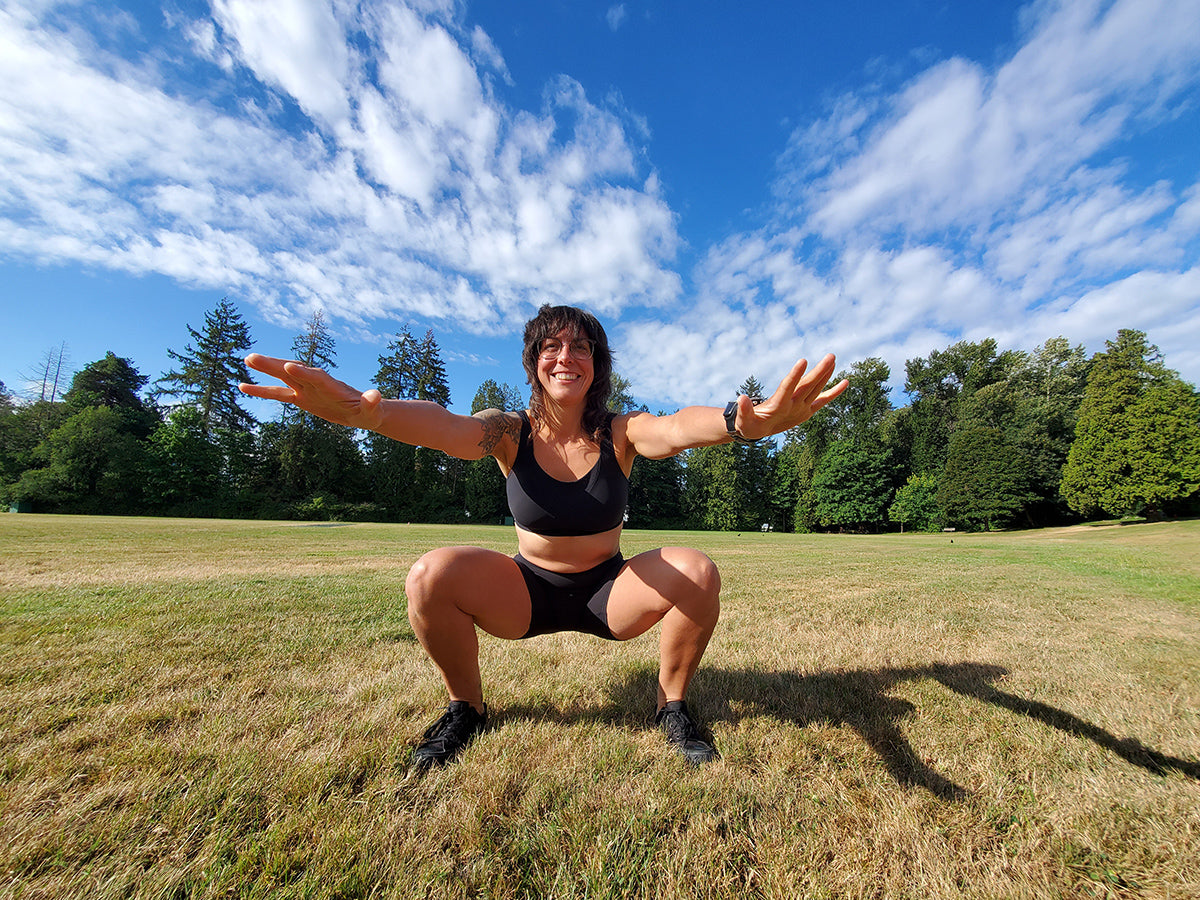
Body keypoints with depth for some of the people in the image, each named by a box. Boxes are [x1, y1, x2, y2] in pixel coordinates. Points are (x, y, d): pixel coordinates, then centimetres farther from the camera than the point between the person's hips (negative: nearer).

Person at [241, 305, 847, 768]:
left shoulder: (619, 432, -15)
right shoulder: (510, 433, -14)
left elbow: (676, 428, -36)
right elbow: (445, 428, -34)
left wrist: (744, 422, -59)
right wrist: (361, 409, -56)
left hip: (609, 591, 0)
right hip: (527, 591, 1)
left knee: (697, 572, -25)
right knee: (430, 578, -23)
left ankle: (672, 706, 4)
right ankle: (466, 709, 7)